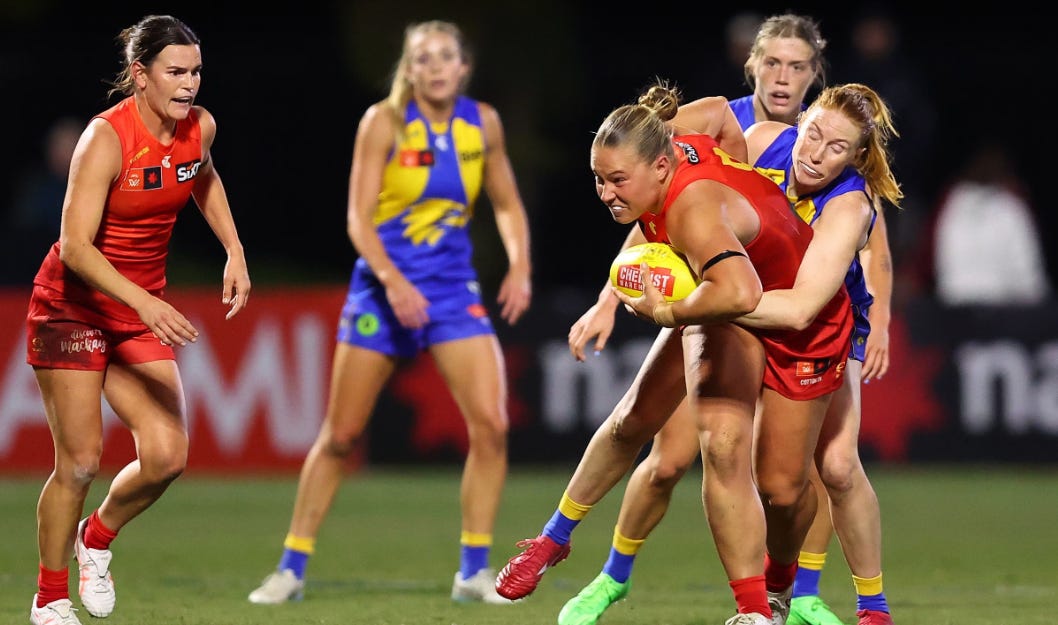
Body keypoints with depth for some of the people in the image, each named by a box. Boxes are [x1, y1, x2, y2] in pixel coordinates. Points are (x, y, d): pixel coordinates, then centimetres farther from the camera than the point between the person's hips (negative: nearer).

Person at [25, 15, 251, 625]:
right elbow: (74, 245, -29)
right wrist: (145, 303, -39)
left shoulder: (200, 127, -4)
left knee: (167, 457, -7)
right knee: (80, 461, -7)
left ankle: (96, 540, 23)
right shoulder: (106, 138, -23)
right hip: (72, 306, -5)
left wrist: (234, 250, 12)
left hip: (144, 310, 6)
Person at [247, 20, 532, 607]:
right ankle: (292, 568, 13)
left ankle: (474, 570, -2)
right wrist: (394, 282, -28)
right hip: (384, 288, -3)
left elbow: (507, 204, 14)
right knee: (340, 435, 1)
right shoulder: (385, 121, -10)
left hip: (454, 290, 3)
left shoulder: (482, 123, 1)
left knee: (491, 424, -12)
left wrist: (520, 266, -3)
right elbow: (358, 216, -14)